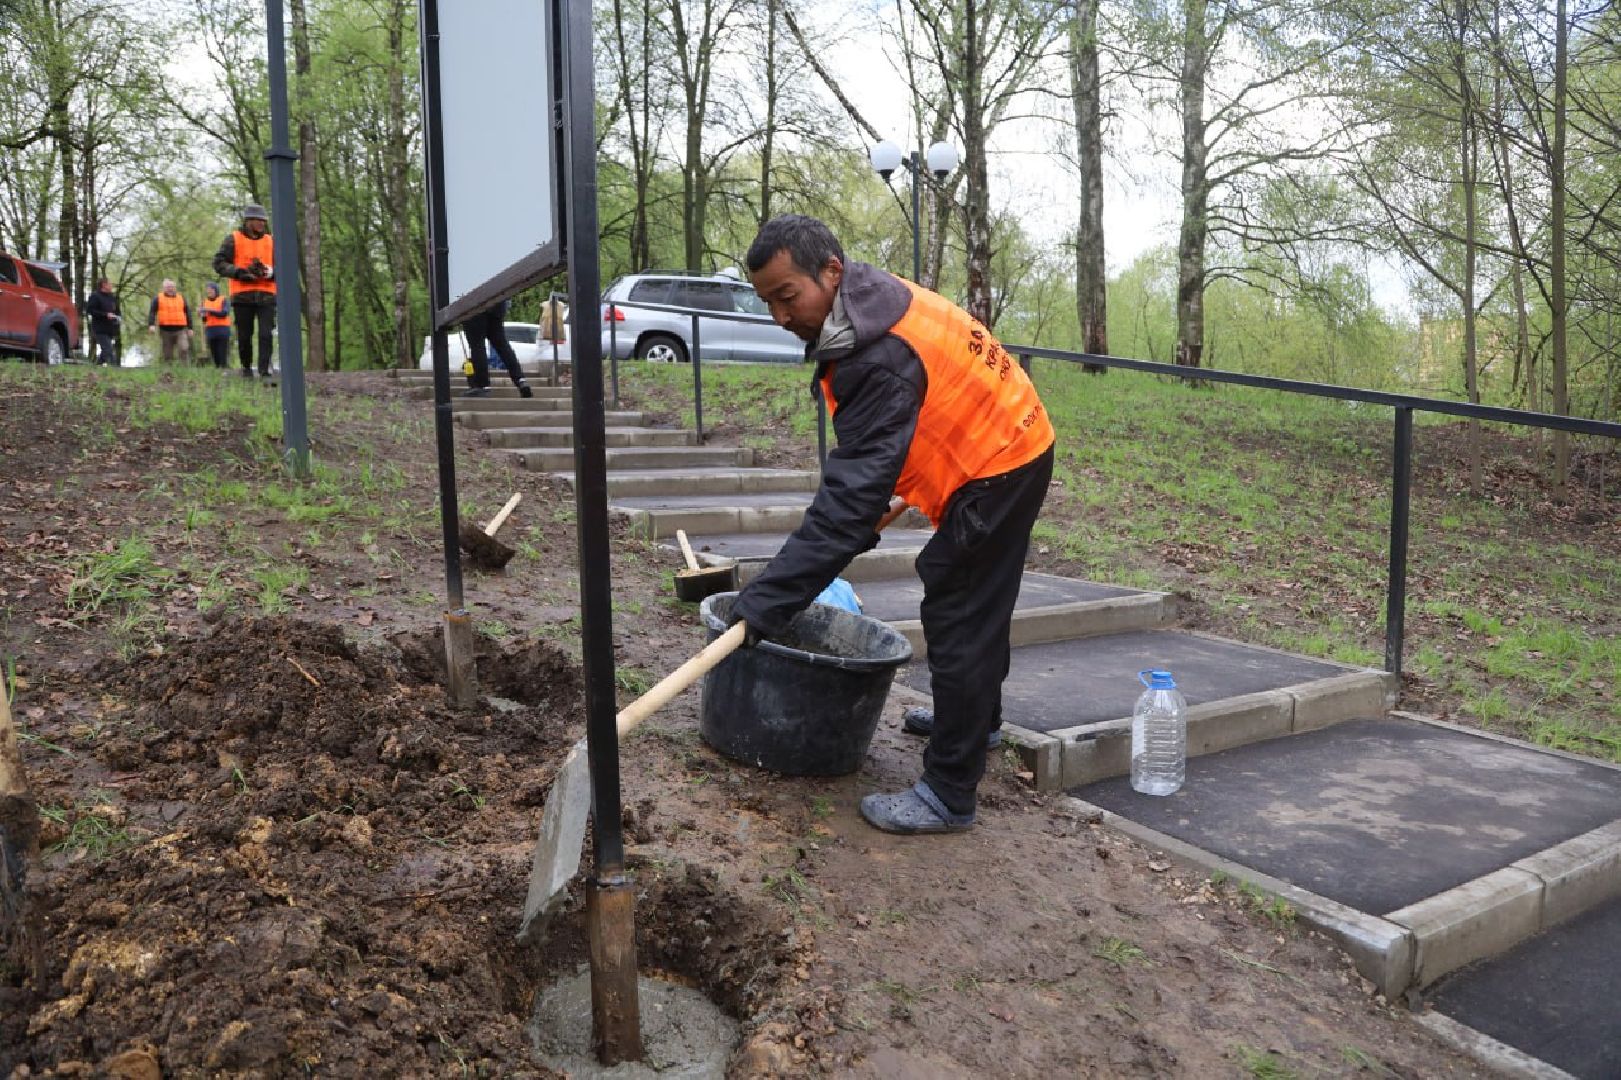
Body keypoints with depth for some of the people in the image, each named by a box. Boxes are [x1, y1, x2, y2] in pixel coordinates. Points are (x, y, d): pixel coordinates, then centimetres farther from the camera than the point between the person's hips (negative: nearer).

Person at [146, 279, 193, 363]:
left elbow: (188, 314, 15)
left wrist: (190, 328, 9)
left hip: (180, 330, 0)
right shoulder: (158, 299, 8)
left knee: (184, 349, -20)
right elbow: (152, 313, 0)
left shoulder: (182, 298, 13)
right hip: (166, 330, 0)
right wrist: (151, 325, -16)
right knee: (168, 354, 5)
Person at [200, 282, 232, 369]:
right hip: (210, 330, 4)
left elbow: (224, 314, -12)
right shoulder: (205, 302, 16)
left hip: (222, 330, -4)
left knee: (223, 353, -10)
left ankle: (224, 369, -12)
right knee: (214, 354, -1)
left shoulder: (224, 300, 3)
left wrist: (210, 310, -18)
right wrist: (203, 316, -5)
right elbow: (204, 320, 17)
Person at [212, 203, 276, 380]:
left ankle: (265, 372, -9)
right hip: (242, 296, -1)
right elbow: (219, 263, 0)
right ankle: (246, 368, 24)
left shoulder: (271, 241, 12)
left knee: (266, 335, -10)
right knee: (244, 336, 7)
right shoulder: (234, 239, 4)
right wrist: (240, 272, -15)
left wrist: (271, 271, -11)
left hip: (266, 296, 1)